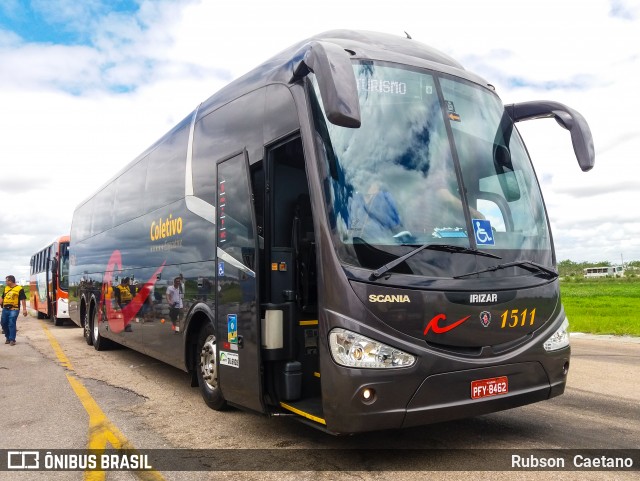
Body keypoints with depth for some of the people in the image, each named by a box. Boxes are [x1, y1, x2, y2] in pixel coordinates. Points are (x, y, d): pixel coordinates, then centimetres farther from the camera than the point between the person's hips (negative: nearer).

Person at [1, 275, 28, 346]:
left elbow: (23, 299, -9)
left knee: (11, 324, -8)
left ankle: (12, 340, -1)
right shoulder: (6, 288, 13)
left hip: (13, 309, -6)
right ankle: (8, 338, 25)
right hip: (5, 309, 6)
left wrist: (24, 309, -14)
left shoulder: (19, 289, -6)